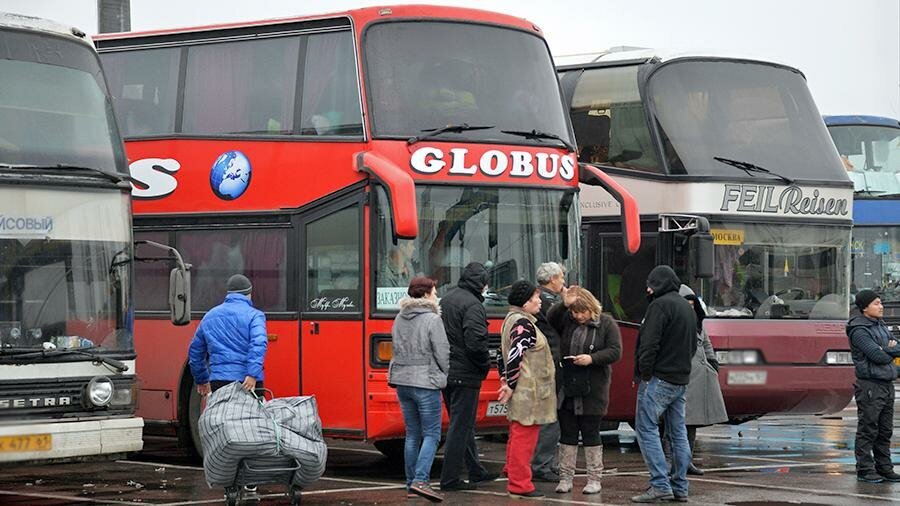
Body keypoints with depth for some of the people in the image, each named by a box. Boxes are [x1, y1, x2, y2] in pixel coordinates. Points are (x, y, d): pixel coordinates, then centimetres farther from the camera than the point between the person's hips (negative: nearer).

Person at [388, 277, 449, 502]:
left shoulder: (399, 319, 9)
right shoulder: (432, 319, -12)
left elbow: (398, 349, 14)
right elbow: (442, 353, -11)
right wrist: (444, 375, 8)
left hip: (402, 381, 7)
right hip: (425, 382, -7)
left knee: (412, 434, 15)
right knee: (431, 434, -3)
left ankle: (411, 481, 17)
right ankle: (420, 480, -15)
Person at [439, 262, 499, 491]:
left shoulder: (446, 300, 13)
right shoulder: (472, 305, -17)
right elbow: (475, 343, -24)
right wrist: (486, 364, -8)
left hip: (445, 373, 9)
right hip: (465, 375, -9)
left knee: (463, 423, 18)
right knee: (460, 426, -3)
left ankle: (476, 471, 28)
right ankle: (449, 479, -2)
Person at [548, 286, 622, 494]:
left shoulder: (606, 324, -2)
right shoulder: (566, 320, 4)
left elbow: (615, 351, -6)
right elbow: (550, 319, -13)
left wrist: (592, 358, -19)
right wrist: (564, 304, -26)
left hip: (592, 390, -3)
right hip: (566, 389, 3)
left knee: (590, 434, 3)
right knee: (567, 434, 6)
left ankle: (594, 479, 11)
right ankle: (565, 478, 13)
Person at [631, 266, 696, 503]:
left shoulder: (660, 305, -11)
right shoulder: (687, 307, 19)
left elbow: (650, 343, -19)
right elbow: (693, 345, 25)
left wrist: (644, 372, -12)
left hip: (659, 377, -9)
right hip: (681, 380, 9)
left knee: (646, 428, -7)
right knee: (678, 433, 11)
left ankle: (660, 485, -14)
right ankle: (680, 488, 12)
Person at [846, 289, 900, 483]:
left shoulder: (881, 326, 16)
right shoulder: (859, 331, -13)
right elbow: (878, 356, -21)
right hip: (870, 385, -9)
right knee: (868, 431, -4)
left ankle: (884, 468, 18)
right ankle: (865, 470, 0)